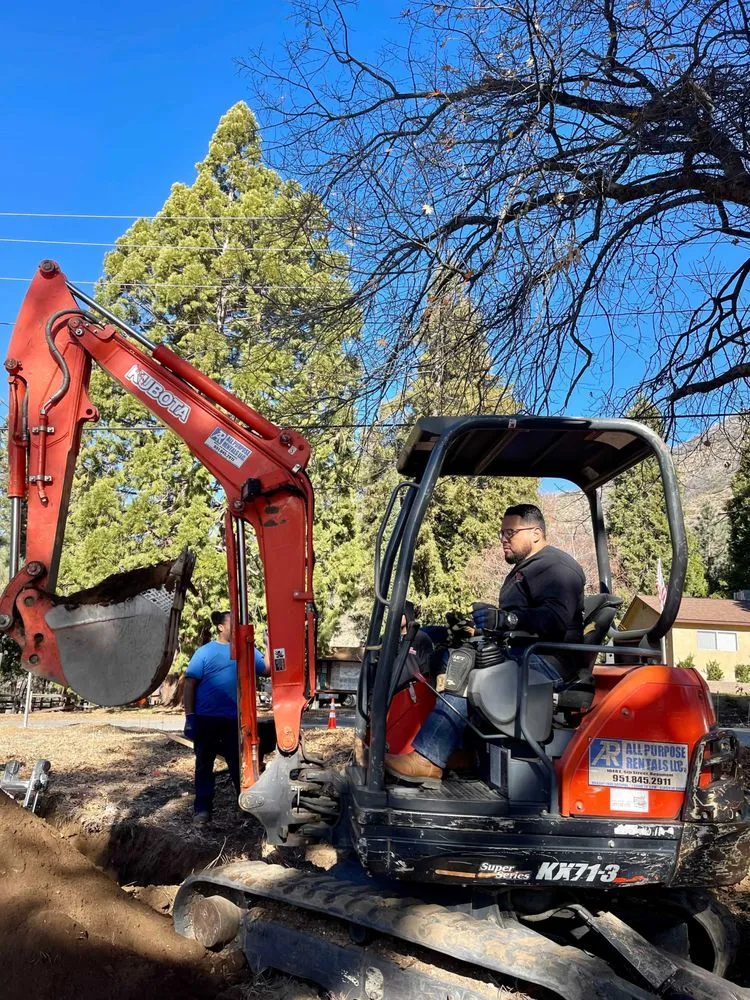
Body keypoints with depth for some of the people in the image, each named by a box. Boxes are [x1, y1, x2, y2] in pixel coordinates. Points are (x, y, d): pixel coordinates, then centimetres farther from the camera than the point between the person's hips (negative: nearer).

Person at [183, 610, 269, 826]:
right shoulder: (205, 652, -5)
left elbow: (267, 668, -1)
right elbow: (190, 683, -6)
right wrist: (189, 715, -10)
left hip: (235, 718, 3)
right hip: (207, 718, -3)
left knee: (239, 763, 12)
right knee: (204, 764, 9)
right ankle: (202, 809, 19)